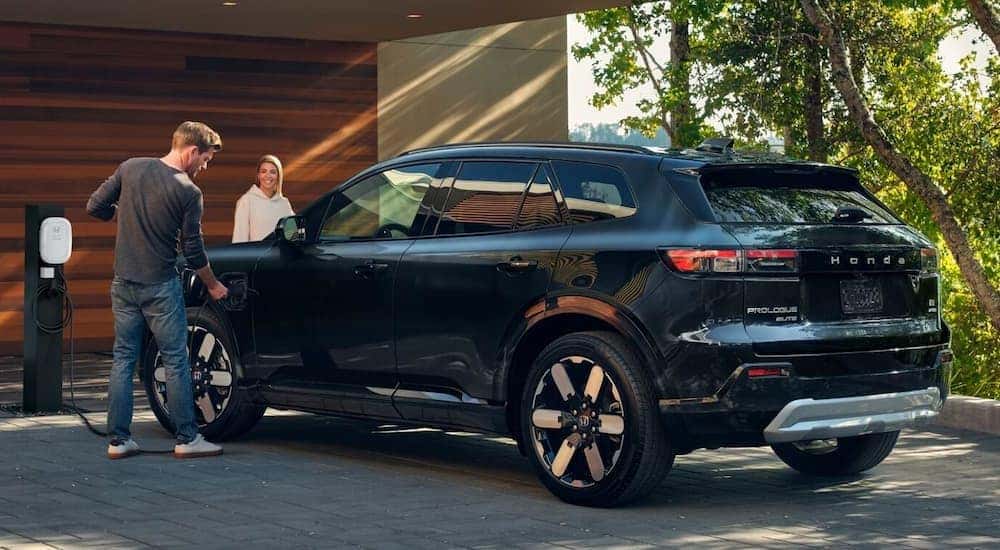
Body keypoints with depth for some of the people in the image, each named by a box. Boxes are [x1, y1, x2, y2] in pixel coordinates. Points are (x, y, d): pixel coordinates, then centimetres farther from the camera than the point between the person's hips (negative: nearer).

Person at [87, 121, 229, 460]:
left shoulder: (130, 168, 0)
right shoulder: (188, 192, -12)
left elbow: (95, 208, 3)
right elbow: (193, 250, -6)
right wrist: (213, 286, 10)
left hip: (123, 282, 5)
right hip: (160, 286, -5)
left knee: (123, 359, 10)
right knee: (176, 362, 4)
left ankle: (118, 440, 10)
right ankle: (187, 439, 7)